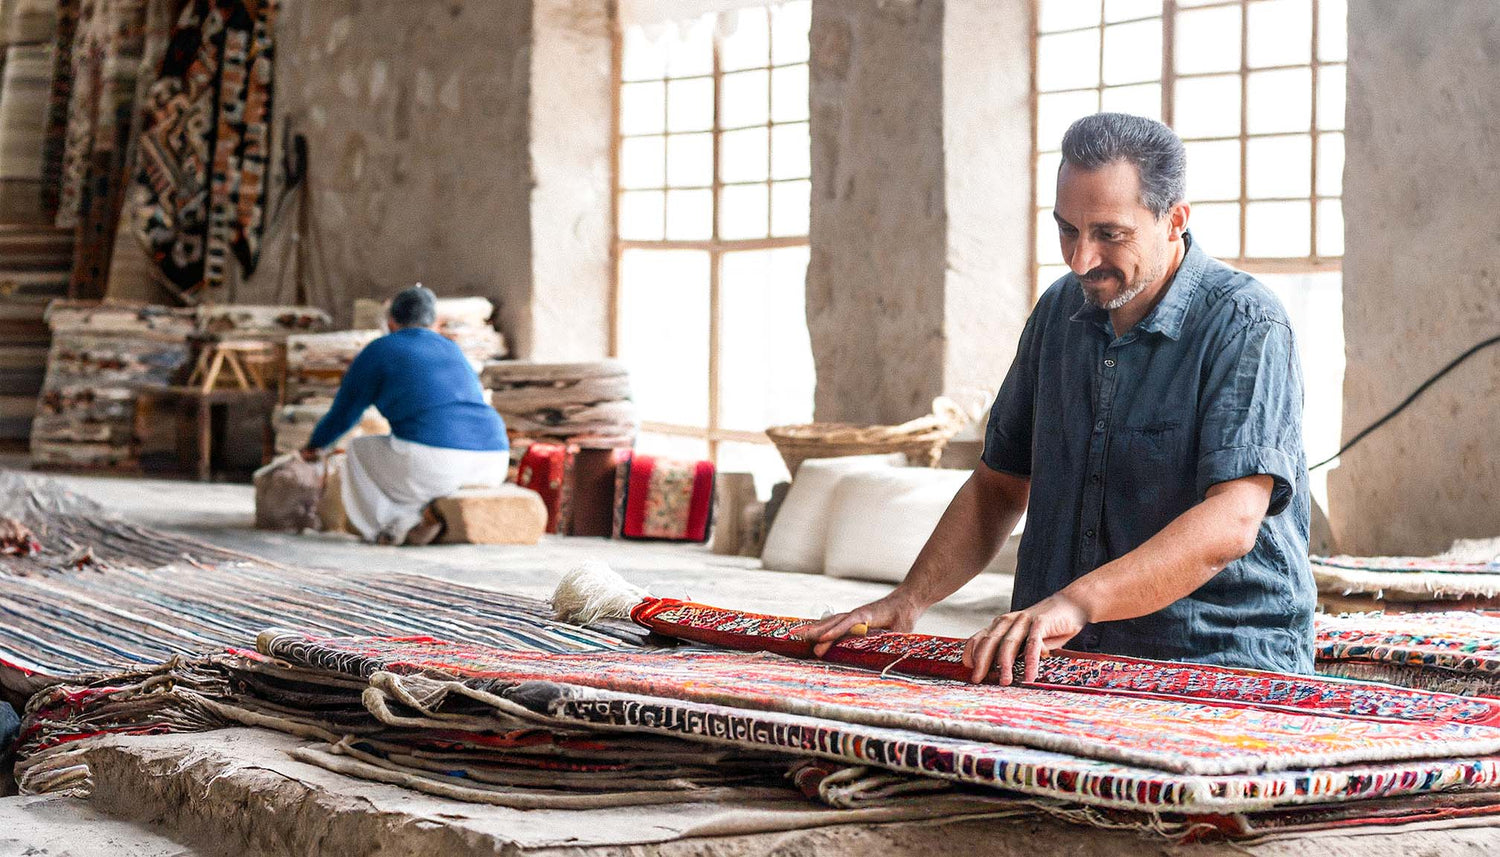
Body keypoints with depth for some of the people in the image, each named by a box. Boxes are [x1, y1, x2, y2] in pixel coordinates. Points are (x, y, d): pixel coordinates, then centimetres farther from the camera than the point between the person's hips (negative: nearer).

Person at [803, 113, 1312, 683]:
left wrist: (1075, 602, -34)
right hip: (1063, 669, 6)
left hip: (1222, 675, -5)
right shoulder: (1061, 310, 12)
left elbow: (1231, 523, -24)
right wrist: (908, 601, 8)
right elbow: (1001, 484, 21)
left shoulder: (1244, 325, -11)